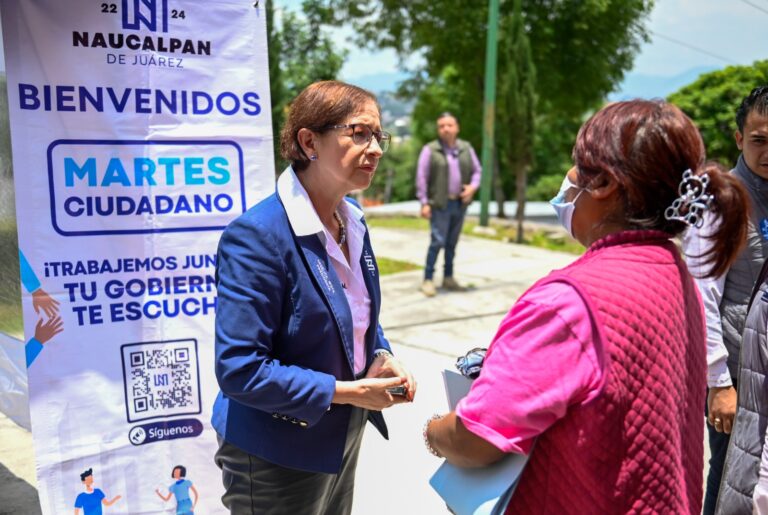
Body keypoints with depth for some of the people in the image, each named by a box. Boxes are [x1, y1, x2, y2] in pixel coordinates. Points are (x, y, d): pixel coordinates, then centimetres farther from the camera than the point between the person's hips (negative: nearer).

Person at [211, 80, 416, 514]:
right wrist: (347, 392, -23)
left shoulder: (353, 222, 1)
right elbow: (239, 370, -27)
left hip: (344, 438, 8)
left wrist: (382, 359, -5)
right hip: (277, 457, -7)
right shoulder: (258, 235, -25)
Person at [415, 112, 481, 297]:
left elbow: (477, 170, 16)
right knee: (437, 241, -10)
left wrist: (473, 186, -4)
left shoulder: (466, 148, 8)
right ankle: (428, 280, -2)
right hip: (440, 204, -4)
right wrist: (424, 202, -9)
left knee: (452, 243, 12)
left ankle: (448, 278, 22)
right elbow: (421, 177, -4)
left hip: (460, 203, 4)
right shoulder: (430, 150, -4)